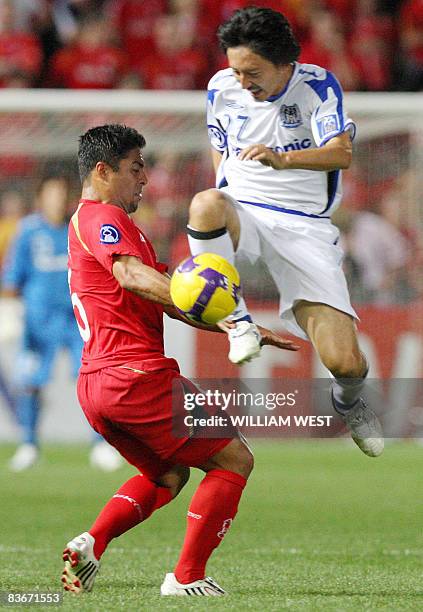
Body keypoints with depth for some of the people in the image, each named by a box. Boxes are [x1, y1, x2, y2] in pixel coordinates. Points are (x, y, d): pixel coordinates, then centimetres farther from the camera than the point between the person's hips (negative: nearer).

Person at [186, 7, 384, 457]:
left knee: (344, 362, -14)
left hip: (305, 228, -2)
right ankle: (236, 319, -20)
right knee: (206, 204, -39)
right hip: (242, 215, 2)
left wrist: (283, 160, -40)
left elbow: (341, 152, -23)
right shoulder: (221, 88, 3)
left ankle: (348, 402, 26)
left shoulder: (318, 86, -7)